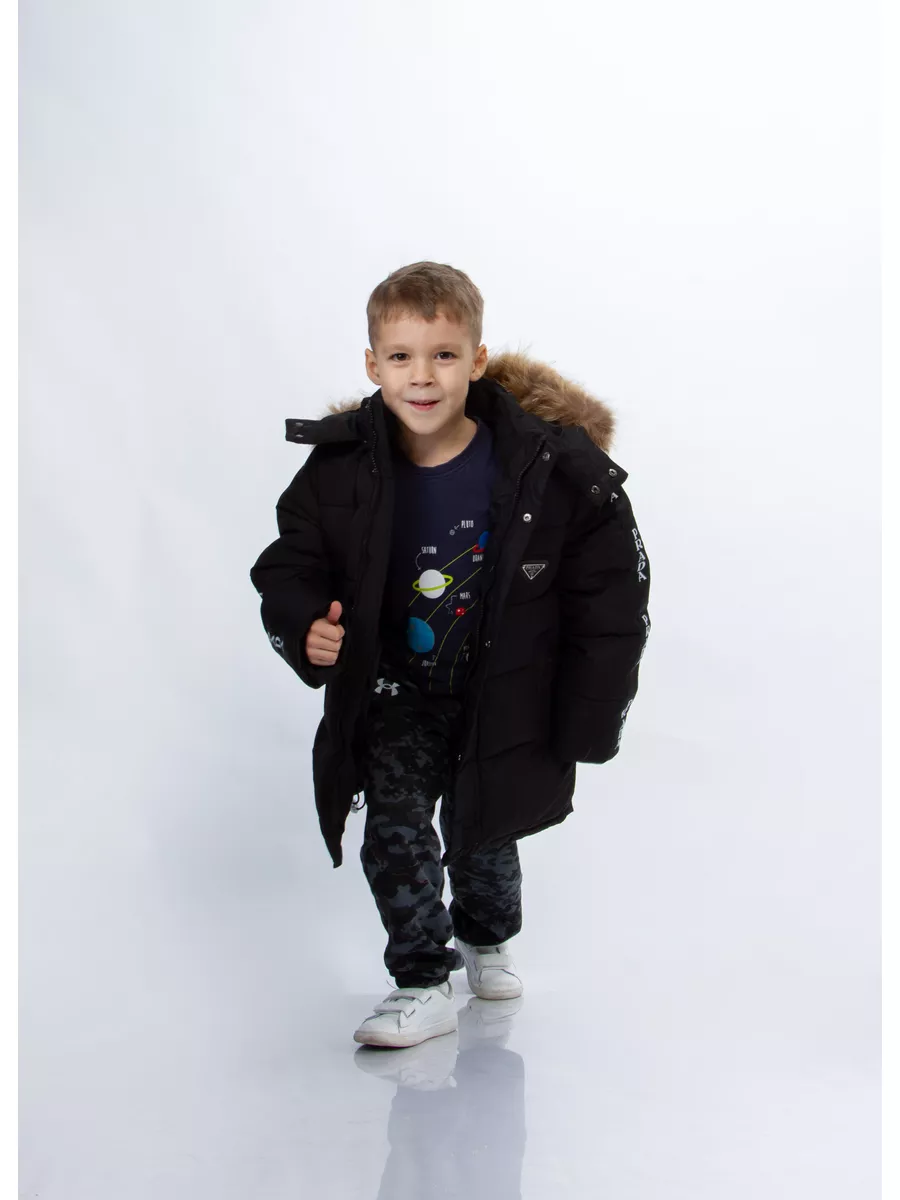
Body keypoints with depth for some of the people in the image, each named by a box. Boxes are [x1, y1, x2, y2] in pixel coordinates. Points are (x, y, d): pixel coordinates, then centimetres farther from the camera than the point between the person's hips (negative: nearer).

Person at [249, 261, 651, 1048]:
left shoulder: (551, 466, -23)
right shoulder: (342, 469, -17)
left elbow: (611, 591, -13)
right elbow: (290, 564, -4)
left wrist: (587, 717, -11)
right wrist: (305, 627, -27)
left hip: (502, 695, -1)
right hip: (396, 693, 1)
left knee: (484, 833, 17)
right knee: (395, 833, -9)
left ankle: (486, 940, 46)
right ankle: (423, 984, 9)